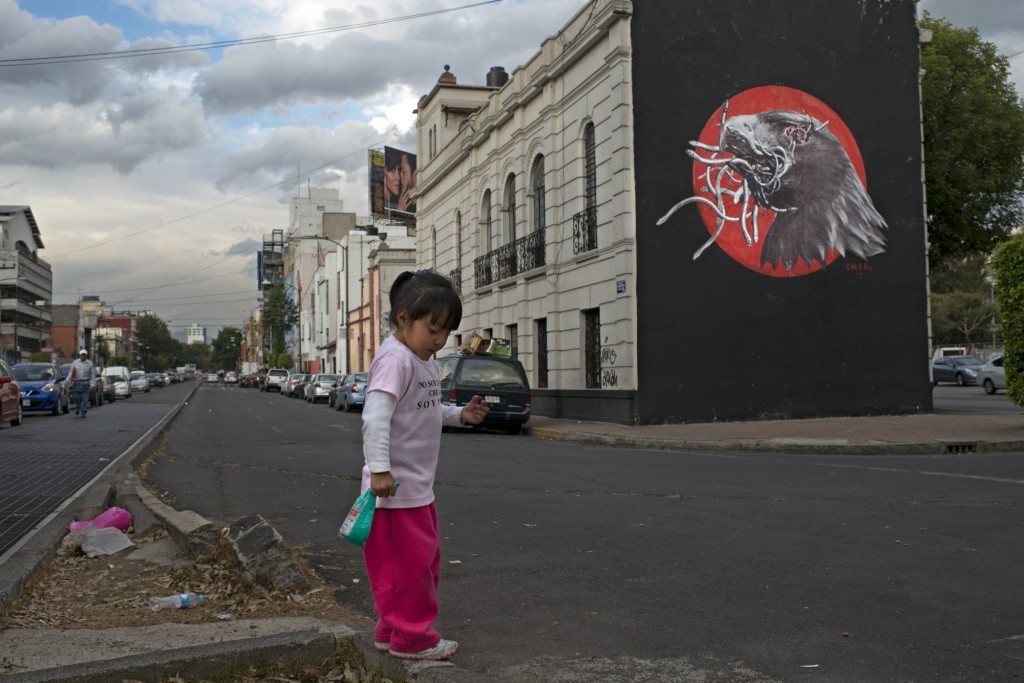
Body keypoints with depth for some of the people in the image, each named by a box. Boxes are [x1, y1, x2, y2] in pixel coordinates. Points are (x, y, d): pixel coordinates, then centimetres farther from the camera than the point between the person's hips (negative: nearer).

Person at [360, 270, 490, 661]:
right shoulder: (395, 359, -19)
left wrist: (461, 415, 9)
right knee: (410, 563, 0)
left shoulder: (425, 362, 13)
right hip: (395, 488, -11)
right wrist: (379, 468, -31)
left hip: (418, 487, 11)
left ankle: (391, 630, 30)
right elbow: (376, 416, -27)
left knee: (424, 560, 18)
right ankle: (412, 638, 13)